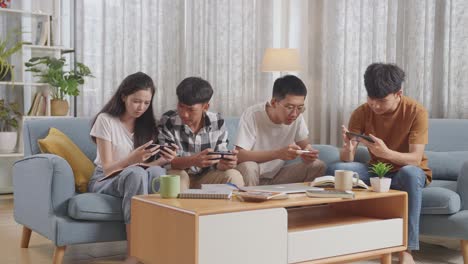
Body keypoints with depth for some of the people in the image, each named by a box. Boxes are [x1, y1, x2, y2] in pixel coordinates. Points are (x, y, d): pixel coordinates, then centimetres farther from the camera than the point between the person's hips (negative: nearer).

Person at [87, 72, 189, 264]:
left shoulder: (147, 124, 5)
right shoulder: (105, 120, -9)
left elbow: (147, 166, 3)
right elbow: (107, 169, -14)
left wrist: (162, 161, -20)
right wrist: (133, 158, -34)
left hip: (138, 177, 4)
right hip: (104, 181, -3)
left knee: (156, 172, -34)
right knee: (136, 173, -39)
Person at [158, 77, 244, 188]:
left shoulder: (217, 122, -5)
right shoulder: (167, 121, -12)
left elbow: (219, 162, -3)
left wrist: (224, 164, -30)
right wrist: (193, 161, -38)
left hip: (206, 178, 2)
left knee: (234, 176, -24)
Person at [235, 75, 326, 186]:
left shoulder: (297, 117, -8)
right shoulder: (252, 115, -22)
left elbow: (305, 145, 1)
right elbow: (239, 155, -29)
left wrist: (308, 154, -25)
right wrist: (278, 153, -40)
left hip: (276, 176, 5)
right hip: (252, 177, -4)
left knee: (318, 166, -12)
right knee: (248, 167, -36)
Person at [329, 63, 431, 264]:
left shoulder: (416, 112, -18)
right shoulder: (361, 113, -10)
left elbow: (416, 159, -25)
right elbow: (347, 159, -14)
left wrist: (386, 152, -46)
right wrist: (348, 149, -39)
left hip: (410, 172, -3)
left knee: (409, 173, -40)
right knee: (336, 169, -24)